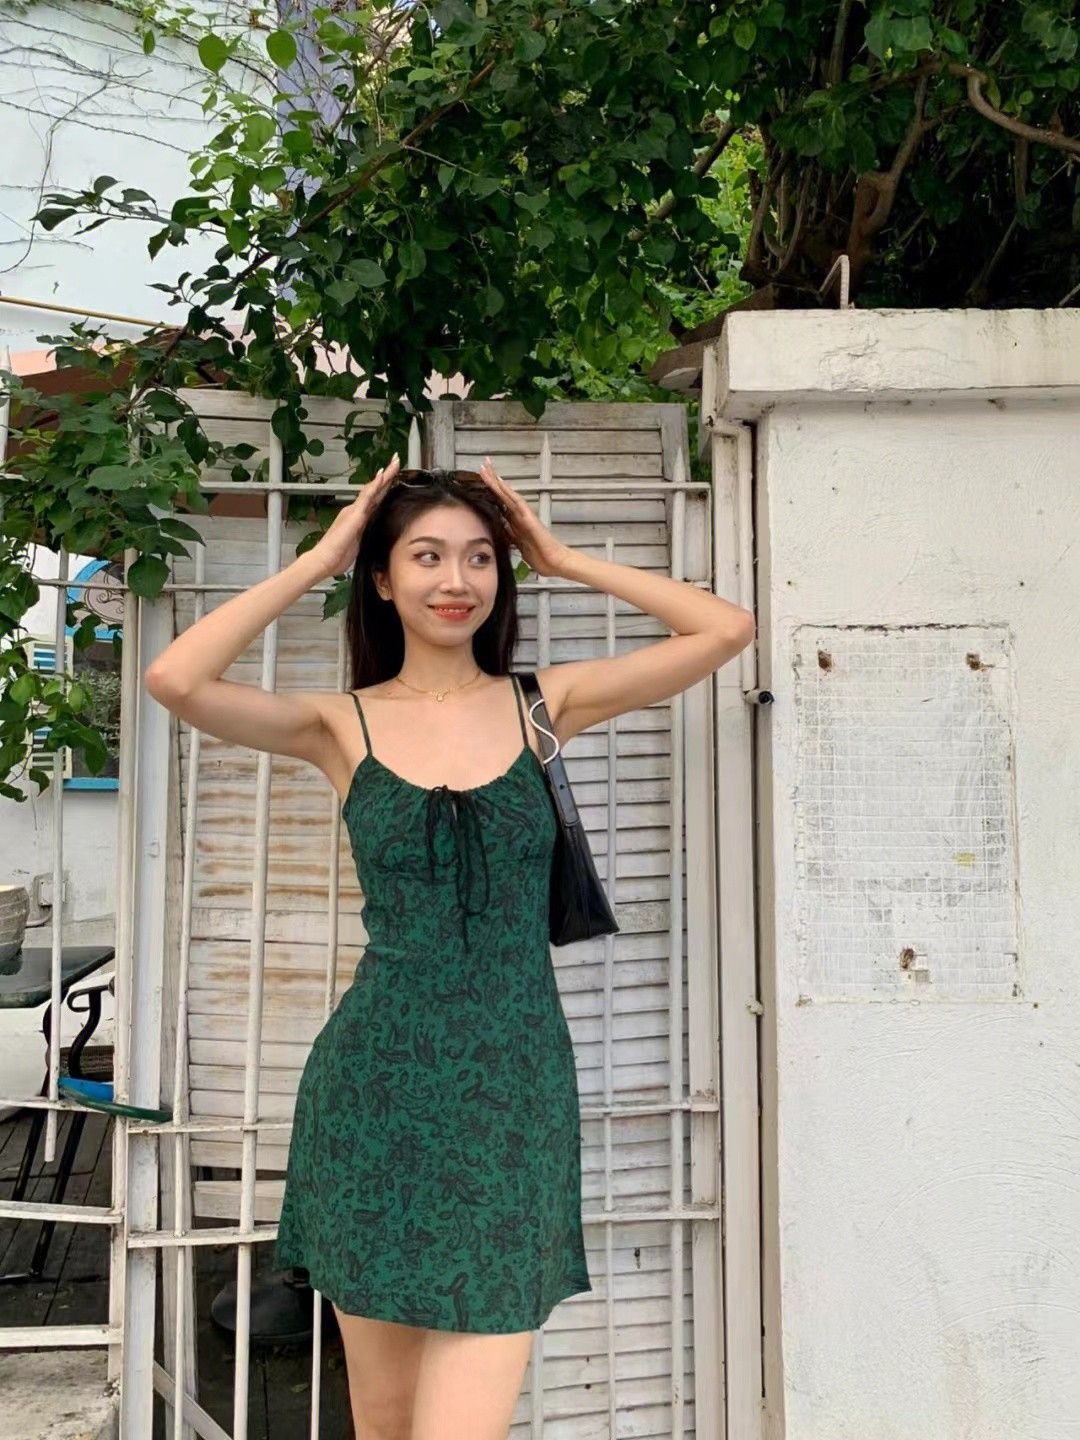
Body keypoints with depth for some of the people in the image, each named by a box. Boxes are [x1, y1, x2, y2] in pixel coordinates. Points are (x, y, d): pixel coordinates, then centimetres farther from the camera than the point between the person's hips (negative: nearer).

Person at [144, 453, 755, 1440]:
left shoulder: (543, 703, 4)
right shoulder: (342, 724, 1)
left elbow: (727, 630, -2)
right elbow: (176, 680, -15)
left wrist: (564, 559, 3)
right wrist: (319, 561, -5)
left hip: (516, 1083, 0)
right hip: (376, 1086, 0)